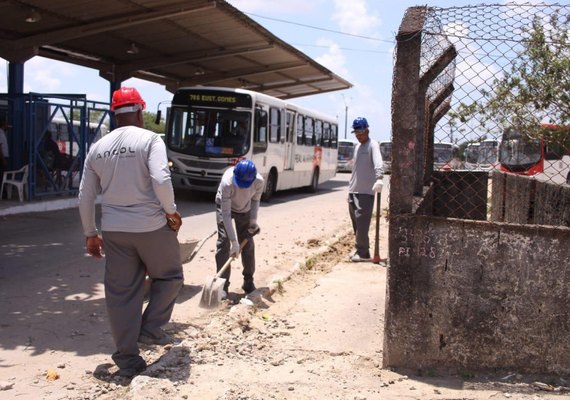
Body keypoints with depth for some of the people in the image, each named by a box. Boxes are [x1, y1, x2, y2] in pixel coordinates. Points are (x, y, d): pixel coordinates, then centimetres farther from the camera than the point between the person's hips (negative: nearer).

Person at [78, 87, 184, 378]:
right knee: (170, 276, 21)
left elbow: (85, 196, 9)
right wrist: (171, 211, -6)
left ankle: (127, 359, 16)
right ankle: (150, 328, 13)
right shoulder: (150, 140, -8)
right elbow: (160, 180, -22)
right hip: (151, 226, -4)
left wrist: (90, 233, 17)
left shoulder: (97, 148, 8)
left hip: (114, 229, 5)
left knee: (121, 293, 10)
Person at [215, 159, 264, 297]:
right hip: (225, 207, -3)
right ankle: (223, 284, -7)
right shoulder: (227, 182, -41)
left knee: (248, 243, 2)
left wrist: (253, 220, -18)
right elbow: (226, 214, -38)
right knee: (223, 242, -12)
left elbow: (255, 200, -8)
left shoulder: (259, 181, -32)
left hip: (245, 209, 3)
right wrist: (234, 241, -39)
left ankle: (249, 281, 15)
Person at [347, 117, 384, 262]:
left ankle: (363, 253, -7)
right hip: (353, 190, 9)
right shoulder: (358, 146, 18)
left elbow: (378, 162, -27)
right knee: (355, 222, 11)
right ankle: (361, 250, 21)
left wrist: (379, 178, -43)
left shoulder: (373, 145, -9)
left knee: (362, 222, -11)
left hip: (366, 191, -9)